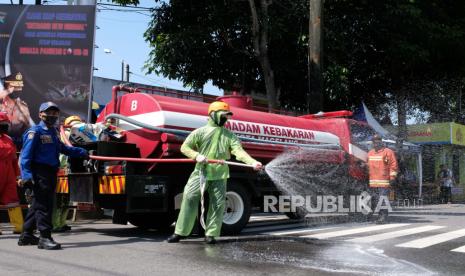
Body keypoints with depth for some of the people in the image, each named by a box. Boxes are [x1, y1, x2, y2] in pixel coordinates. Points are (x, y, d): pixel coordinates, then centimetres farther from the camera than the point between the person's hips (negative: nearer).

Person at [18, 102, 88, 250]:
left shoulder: (52, 132, 19)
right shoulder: (35, 132, -7)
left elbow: (62, 148, 33)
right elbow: (26, 155, -14)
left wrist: (81, 152, 33)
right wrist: (26, 175, -23)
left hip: (50, 173, 9)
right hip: (40, 174, -9)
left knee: (38, 204, 15)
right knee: (43, 205, -10)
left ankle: (26, 235, 25)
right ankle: (45, 238, -8)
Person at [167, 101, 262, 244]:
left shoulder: (229, 135, 10)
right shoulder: (201, 131, 5)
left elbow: (239, 151, -4)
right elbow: (185, 147, 2)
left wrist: (253, 162, -22)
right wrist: (197, 155, -17)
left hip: (220, 175, 2)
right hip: (201, 172, -2)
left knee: (218, 204, 1)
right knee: (189, 199, -7)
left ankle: (211, 234, 12)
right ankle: (180, 232, 1)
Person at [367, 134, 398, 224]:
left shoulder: (388, 152, -3)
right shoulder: (370, 153, 18)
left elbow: (393, 165, -6)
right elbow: (368, 166, 25)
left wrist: (392, 177, -10)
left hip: (384, 182, -7)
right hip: (373, 182, 7)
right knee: (375, 200, 9)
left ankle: (383, 217, -6)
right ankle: (380, 216, 18)